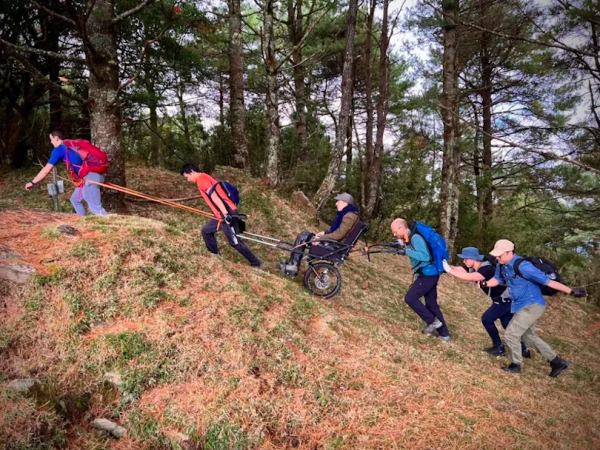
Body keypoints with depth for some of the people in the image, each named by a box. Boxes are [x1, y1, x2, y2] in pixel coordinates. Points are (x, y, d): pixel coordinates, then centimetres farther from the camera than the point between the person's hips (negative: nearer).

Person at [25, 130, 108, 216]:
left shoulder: (59, 149, 0)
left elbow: (46, 170, 0)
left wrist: (32, 182, 9)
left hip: (90, 177, -9)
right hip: (92, 175, 9)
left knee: (96, 208, -11)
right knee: (75, 199, 24)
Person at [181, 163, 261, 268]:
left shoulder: (201, 179, -8)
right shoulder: (205, 178, 22)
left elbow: (214, 196, -20)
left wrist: (225, 214, -28)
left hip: (227, 214, -10)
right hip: (222, 214, 10)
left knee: (234, 242, -4)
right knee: (206, 231, 20)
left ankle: (255, 263, 5)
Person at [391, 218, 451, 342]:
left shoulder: (415, 238, -19)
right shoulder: (409, 238, 10)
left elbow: (425, 256, -28)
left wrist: (406, 251, -26)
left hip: (428, 274, -10)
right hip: (429, 274, 10)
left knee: (410, 298, -7)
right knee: (431, 304, 15)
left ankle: (433, 321, 5)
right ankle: (444, 334, 23)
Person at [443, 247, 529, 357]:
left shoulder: (486, 269, -30)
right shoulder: (473, 268, -2)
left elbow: (468, 278, -44)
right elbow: (459, 270, -11)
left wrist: (449, 270, -42)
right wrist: (446, 265, -25)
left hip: (506, 299, -10)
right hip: (502, 299, 10)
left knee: (487, 319, -8)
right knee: (508, 325, 13)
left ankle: (499, 347, 5)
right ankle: (523, 350, 24)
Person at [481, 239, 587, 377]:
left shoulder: (522, 266, -28)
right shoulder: (502, 265, -2)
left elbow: (546, 280, -25)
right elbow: (497, 279, 12)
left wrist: (571, 291, -22)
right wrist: (485, 284, -10)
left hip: (532, 306, -10)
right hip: (524, 306, 10)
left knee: (510, 334, -5)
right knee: (528, 336, 21)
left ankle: (515, 365, 17)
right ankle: (557, 362, 33)